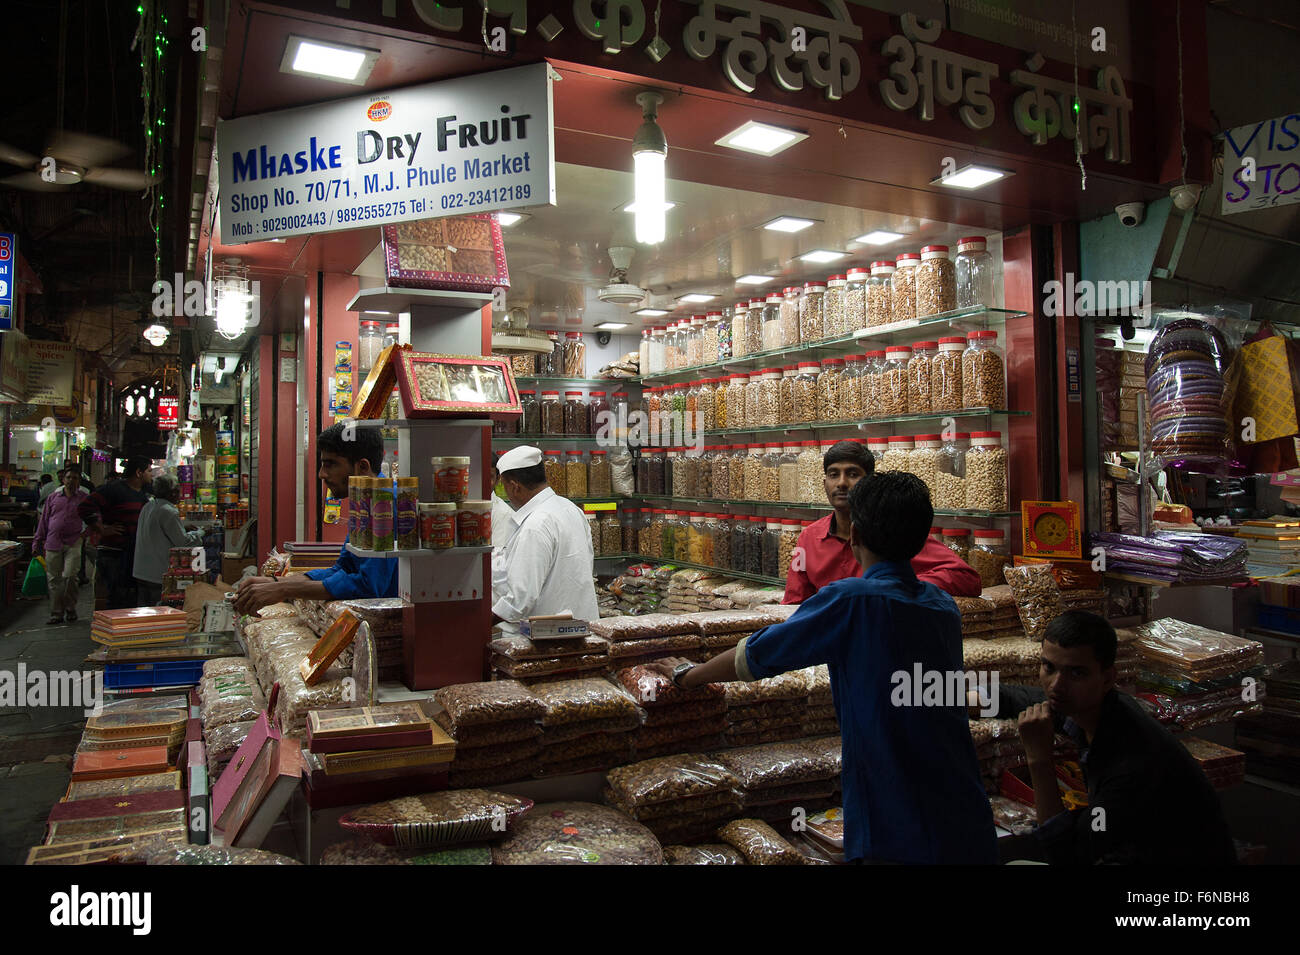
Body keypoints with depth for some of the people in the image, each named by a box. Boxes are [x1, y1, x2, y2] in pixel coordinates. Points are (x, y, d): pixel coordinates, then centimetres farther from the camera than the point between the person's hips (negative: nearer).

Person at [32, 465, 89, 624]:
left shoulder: (84, 498, 7)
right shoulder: (53, 498, 13)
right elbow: (44, 520, 15)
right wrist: (37, 542, 13)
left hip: (73, 544, -3)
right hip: (53, 544, 3)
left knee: (69, 576, -12)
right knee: (54, 579, 4)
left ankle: (70, 609, 7)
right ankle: (56, 613, 13)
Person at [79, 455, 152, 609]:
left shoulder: (144, 493, 16)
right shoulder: (115, 489, -11)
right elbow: (86, 507, -19)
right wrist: (102, 530, -18)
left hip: (136, 556, 8)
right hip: (113, 554, -8)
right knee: (118, 602, -5)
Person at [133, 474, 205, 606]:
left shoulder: (147, 507, 11)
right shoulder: (168, 512, -17)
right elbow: (183, 542, -14)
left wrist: (188, 530, 20)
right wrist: (199, 533, 4)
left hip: (141, 572, 9)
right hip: (159, 574, -9)